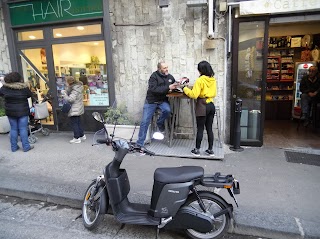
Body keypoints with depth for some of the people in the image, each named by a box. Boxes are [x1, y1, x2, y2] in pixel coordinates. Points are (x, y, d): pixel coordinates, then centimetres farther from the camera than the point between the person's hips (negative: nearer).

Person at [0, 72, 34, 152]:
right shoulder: (24, 87, -11)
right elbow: (30, 95, 2)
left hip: (10, 112, 3)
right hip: (22, 112, -2)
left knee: (13, 129, 13)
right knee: (23, 129, 3)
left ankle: (14, 147, 20)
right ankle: (26, 147, 7)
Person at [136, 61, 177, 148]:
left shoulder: (170, 77, 4)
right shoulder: (154, 76, -11)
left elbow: (174, 87, 18)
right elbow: (154, 89, -25)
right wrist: (168, 87, -28)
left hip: (163, 100, 3)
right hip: (151, 101, -3)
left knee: (167, 110, -31)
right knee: (145, 122, -5)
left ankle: (160, 123, 2)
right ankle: (139, 143, 7)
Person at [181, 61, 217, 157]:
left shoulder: (200, 80, -12)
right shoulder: (213, 80, 8)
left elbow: (194, 95, -16)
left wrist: (185, 88, -4)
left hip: (202, 106, -6)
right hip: (211, 105, 6)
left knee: (200, 129, 2)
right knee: (209, 128, 12)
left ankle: (197, 150, 11)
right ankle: (210, 150, 18)